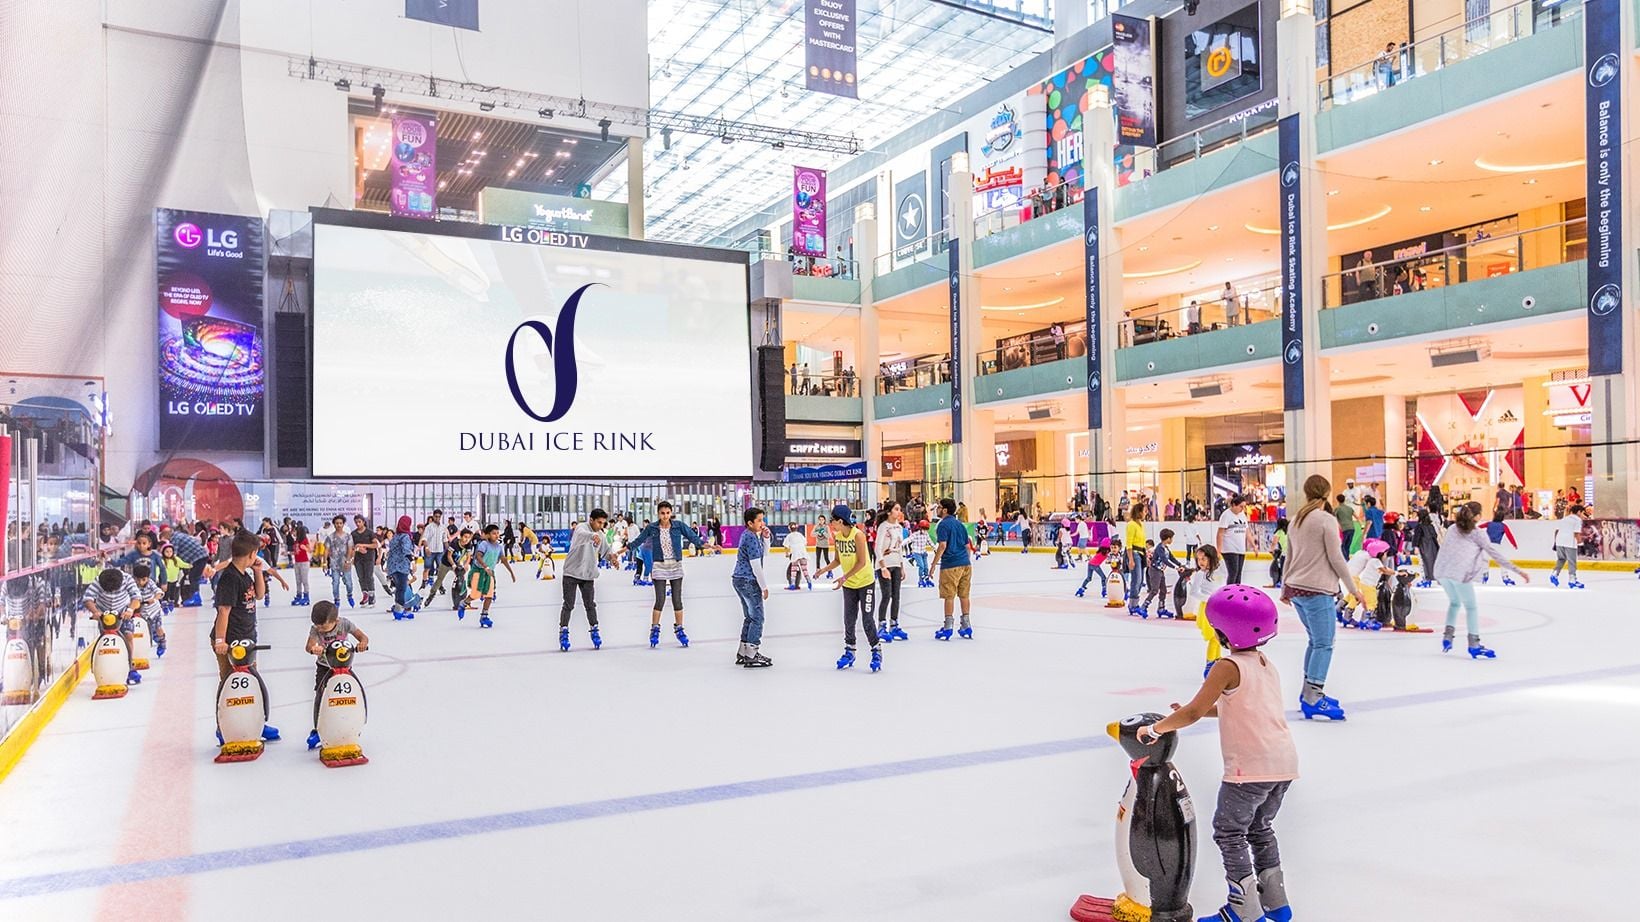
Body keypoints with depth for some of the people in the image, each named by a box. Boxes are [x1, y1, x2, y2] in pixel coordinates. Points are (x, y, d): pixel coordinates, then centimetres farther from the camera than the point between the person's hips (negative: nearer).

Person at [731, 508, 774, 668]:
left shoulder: (754, 535, 11)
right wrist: (764, 587, -12)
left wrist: (765, 537, 3)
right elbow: (756, 566, -18)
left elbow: (765, 552, 20)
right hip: (748, 581, -10)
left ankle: (742, 654, 21)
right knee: (757, 617, -4)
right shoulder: (751, 538, -18)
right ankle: (752, 656, -3)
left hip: (739, 580, 10)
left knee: (750, 617, 17)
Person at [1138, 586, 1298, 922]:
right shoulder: (1267, 664, 14)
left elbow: (1194, 712, -16)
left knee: (1229, 832, 5)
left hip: (1252, 767, -9)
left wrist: (1154, 728, -4)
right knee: (1260, 829, 24)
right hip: (1285, 762, 9)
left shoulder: (1228, 666, -12)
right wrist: (1200, 710, 21)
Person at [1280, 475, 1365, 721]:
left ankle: (1309, 692, 19)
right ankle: (1312, 700, -13)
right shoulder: (1327, 520, -9)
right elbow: (1336, 558, -10)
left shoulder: (1296, 521, 13)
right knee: (1324, 644, -7)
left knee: (1316, 640, 17)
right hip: (1317, 590, -8)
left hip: (1296, 589, 8)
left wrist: (1285, 588, 28)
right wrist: (1354, 589, -3)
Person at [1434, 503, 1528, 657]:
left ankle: (1448, 635, 13)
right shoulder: (1477, 533, 6)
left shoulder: (1452, 528, 21)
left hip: (1442, 571, 5)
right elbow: (1495, 554, 2)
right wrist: (1518, 570, 3)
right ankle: (1474, 644, 4)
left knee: (1454, 602, 25)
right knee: (1470, 607, 7)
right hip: (1460, 573, -5)